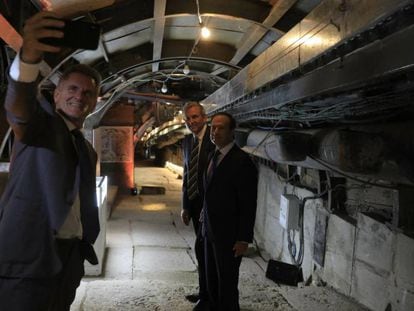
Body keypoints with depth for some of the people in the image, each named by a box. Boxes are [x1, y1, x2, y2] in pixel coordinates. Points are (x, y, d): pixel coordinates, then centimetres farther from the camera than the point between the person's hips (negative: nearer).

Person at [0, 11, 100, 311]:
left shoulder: (88, 151, 19)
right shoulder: (40, 121, -1)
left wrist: (85, 246, 17)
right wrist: (29, 57, -45)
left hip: (69, 257, 7)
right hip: (28, 257, -7)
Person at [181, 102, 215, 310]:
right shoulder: (187, 141, 10)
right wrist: (185, 205, 12)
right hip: (194, 203, 7)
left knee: (202, 248, -6)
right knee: (203, 248, 16)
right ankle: (207, 292, 30)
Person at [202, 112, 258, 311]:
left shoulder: (242, 161, -16)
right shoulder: (214, 157, 9)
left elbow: (248, 205, -17)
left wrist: (244, 239, -17)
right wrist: (205, 221, 13)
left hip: (229, 235, -8)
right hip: (210, 231, 8)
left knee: (227, 285, 3)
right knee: (212, 281, 18)